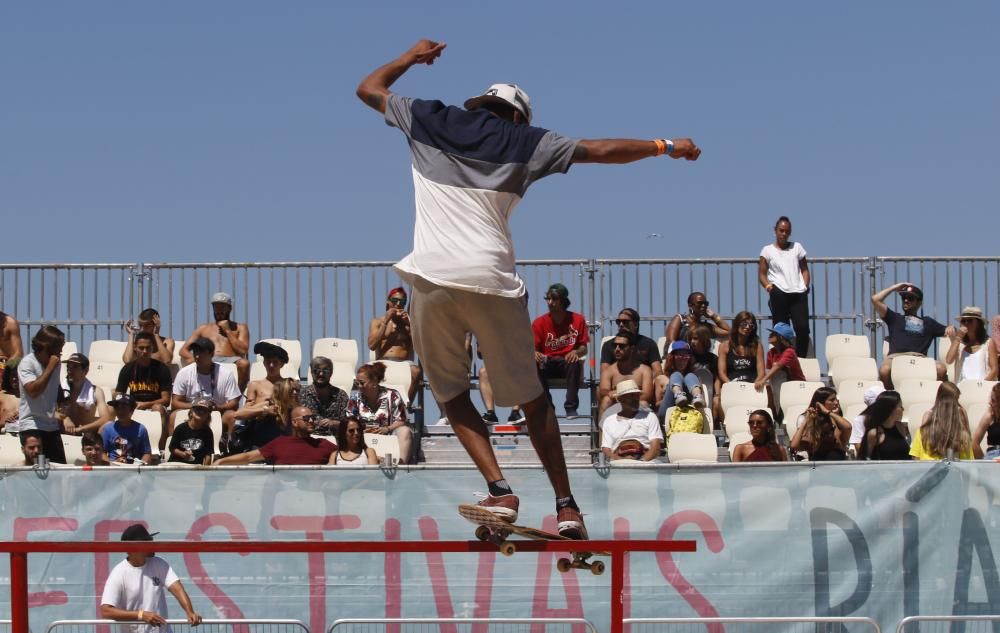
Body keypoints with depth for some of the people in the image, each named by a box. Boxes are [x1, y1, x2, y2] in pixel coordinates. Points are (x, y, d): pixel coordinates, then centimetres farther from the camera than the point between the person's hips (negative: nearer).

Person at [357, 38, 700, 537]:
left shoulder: (429, 120, 12)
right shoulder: (524, 141, 10)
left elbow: (368, 88, 27)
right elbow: (601, 151, 13)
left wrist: (410, 59, 43)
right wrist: (665, 147, 26)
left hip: (432, 277, 0)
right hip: (492, 280, 0)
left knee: (451, 392, 14)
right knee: (530, 396, 11)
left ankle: (499, 490, -3)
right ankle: (565, 505, 9)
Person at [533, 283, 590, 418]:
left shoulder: (577, 320, 1)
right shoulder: (539, 323, 1)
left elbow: (584, 348, 1)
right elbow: (533, 349, -1)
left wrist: (576, 352, -24)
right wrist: (535, 354, -26)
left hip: (567, 363, -1)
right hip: (547, 363, 1)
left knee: (574, 363, -36)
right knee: (535, 364, -33)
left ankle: (571, 408, -32)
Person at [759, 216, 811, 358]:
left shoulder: (797, 247, 18)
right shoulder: (768, 251, 11)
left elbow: (804, 270, 19)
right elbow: (761, 274, 9)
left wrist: (805, 285, 3)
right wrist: (768, 286, -8)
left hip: (798, 294, 2)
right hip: (779, 294, -2)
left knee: (803, 327, -11)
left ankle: (801, 359, -4)